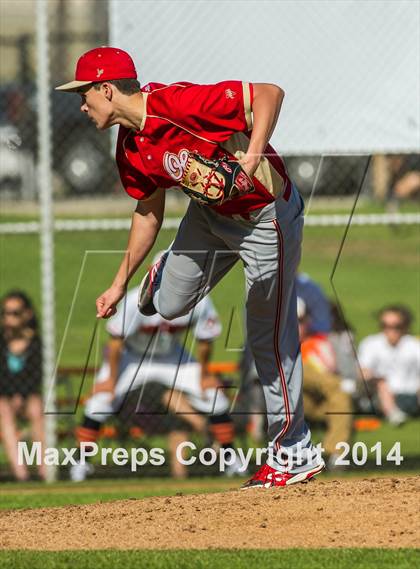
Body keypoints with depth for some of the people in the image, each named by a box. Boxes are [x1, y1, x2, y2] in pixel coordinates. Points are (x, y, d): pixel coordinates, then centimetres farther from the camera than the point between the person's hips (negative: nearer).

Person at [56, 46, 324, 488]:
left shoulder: (179, 105, -30)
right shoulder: (130, 150, -4)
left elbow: (269, 94, -33)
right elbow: (149, 212, 10)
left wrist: (253, 156, -46)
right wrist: (120, 283, 12)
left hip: (267, 216, -7)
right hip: (209, 214, 7)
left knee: (270, 339, 0)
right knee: (169, 305, 10)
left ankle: (293, 453, 11)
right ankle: (166, 274, 47)